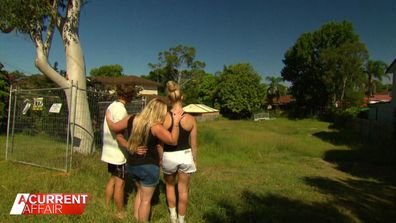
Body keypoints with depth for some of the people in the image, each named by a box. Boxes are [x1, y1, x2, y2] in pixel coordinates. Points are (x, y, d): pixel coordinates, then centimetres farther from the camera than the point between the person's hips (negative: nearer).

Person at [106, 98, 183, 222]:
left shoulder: (132, 119, -4)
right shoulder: (155, 126, -22)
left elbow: (114, 127, 6)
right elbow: (173, 140, -20)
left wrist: (108, 118, 24)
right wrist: (176, 123, -14)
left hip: (132, 165, 7)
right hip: (148, 167, -7)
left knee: (140, 192, 29)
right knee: (146, 199, 10)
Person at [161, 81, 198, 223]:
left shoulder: (164, 118, -15)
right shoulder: (191, 119, -11)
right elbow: (193, 144, -3)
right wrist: (194, 160, 12)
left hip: (169, 157, 0)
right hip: (185, 156, 1)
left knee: (170, 185, 27)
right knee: (183, 190, 16)